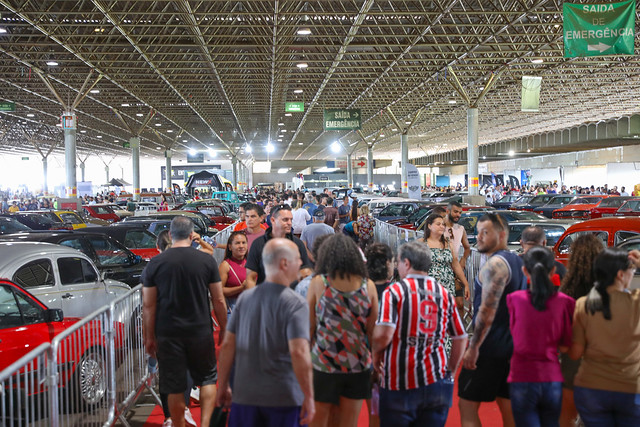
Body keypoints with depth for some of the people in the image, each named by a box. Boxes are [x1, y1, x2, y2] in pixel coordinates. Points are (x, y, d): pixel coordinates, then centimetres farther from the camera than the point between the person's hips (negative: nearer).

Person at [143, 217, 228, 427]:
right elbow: (219, 300, -1)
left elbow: (148, 305, -2)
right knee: (208, 378, 16)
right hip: (200, 331, 0)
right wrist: (224, 328, 11)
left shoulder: (155, 263, -3)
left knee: (174, 387, 10)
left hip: (168, 333, 0)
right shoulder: (206, 260, -4)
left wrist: (149, 336, 8)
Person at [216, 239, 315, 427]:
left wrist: (223, 386, 14)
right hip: (284, 397, -4)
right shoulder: (296, 303, -13)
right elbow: (299, 353, -21)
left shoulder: (244, 298, 3)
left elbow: (228, 345, 5)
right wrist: (309, 397, -14)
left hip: (245, 395, 4)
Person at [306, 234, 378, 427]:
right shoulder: (368, 286, 0)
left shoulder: (318, 283, -5)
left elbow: (309, 327, -3)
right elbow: (373, 331, 3)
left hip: (323, 364, -2)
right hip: (358, 366, 2)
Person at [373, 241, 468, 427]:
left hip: (399, 384, -3)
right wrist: (450, 370, 21)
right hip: (438, 383, 4)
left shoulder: (394, 291, -8)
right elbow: (461, 338, 10)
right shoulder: (444, 293, 6)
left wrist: (376, 356, 0)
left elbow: (383, 334, -19)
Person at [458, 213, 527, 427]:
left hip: (490, 347, -9)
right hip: (512, 345, 9)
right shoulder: (516, 261, 14)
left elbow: (487, 311, -22)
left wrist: (473, 347, -18)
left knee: (467, 406, -1)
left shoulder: (495, 263, -15)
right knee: (508, 407, 13)